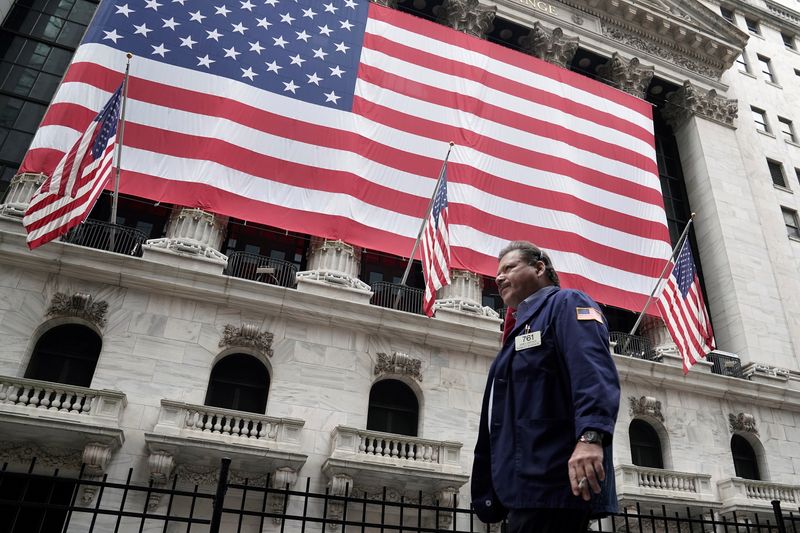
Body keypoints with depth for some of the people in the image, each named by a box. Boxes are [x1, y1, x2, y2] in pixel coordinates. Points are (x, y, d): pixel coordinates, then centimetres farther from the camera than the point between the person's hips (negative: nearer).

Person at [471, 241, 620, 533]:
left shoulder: (565, 304, 1)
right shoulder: (525, 325, 27)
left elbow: (594, 369, -18)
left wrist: (589, 435, -33)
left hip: (553, 478, -9)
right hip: (527, 482, 9)